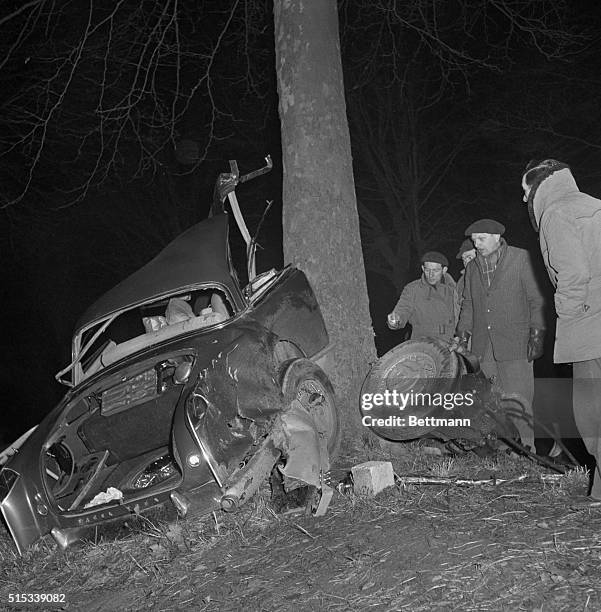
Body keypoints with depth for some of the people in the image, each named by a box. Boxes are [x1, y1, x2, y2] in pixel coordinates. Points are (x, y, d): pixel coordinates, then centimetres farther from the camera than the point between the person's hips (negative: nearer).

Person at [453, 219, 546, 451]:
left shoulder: (522, 259, 1)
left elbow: (537, 299, -1)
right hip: (483, 347, 5)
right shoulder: (472, 268, 16)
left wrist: (537, 335, -8)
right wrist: (462, 335, 10)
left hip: (515, 344, -5)